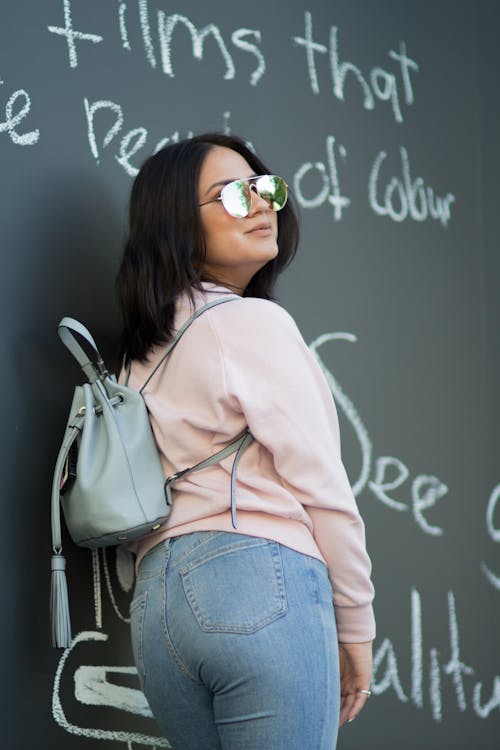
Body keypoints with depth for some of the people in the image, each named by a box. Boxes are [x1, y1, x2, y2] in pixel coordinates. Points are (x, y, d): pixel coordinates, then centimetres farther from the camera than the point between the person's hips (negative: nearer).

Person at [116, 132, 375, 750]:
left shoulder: (142, 350, 19)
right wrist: (355, 628, 1)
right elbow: (322, 488, -7)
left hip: (156, 597, 8)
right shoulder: (255, 322, -4)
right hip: (263, 583, -8)